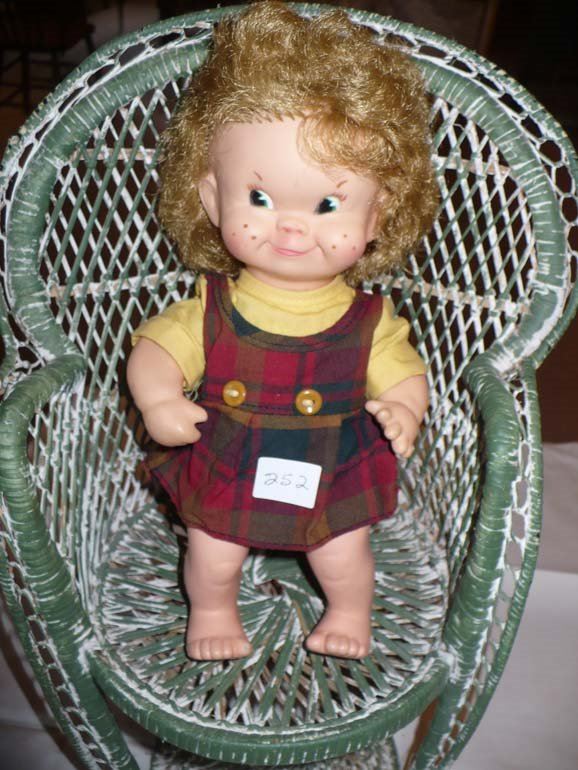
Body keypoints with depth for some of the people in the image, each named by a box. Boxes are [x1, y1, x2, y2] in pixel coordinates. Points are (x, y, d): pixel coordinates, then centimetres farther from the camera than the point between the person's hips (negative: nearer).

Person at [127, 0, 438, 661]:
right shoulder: (210, 309, -20)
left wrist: (403, 411, -32)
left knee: (344, 558, 19)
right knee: (213, 558, 19)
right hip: (223, 477, 1)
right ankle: (212, 611, 54)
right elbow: (154, 347, -12)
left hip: (334, 481, 0)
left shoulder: (369, 322, -19)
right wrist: (157, 398, -31)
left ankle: (349, 612, 54)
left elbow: (404, 376, -10)